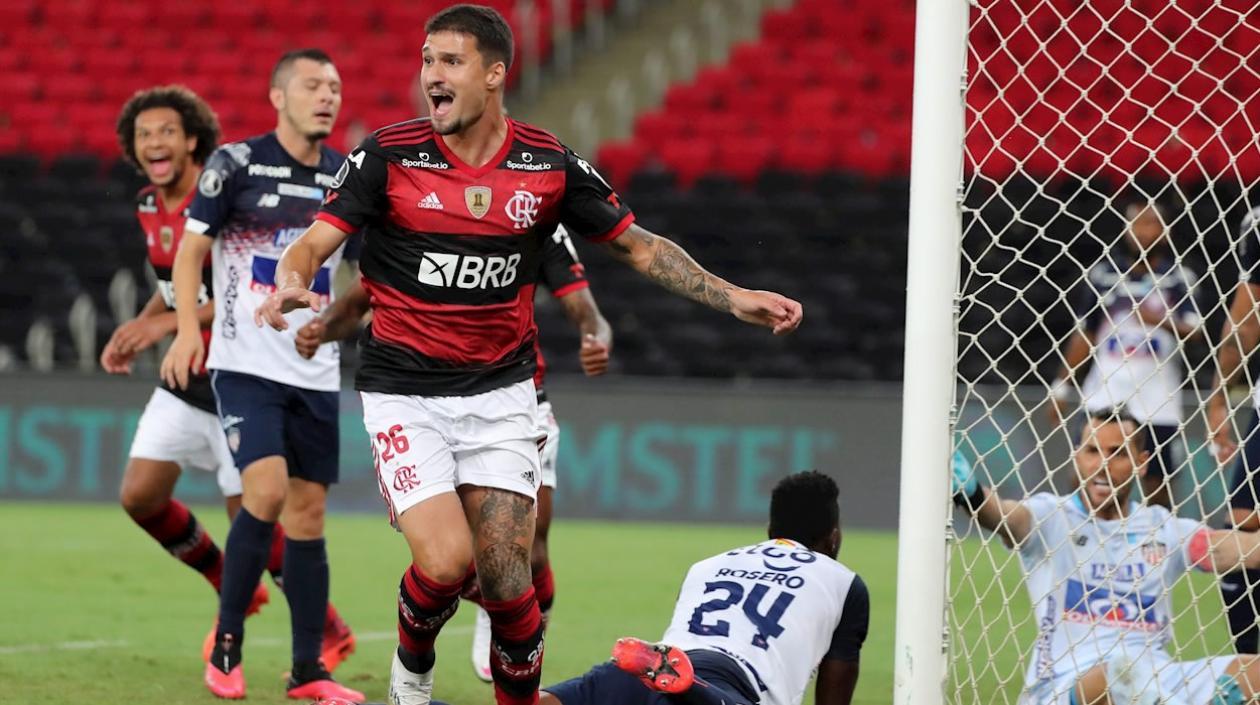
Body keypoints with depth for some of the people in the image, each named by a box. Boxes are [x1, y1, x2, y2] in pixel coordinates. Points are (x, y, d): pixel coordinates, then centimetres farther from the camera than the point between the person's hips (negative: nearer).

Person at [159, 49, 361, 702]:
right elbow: (191, 248, -2)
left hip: (316, 373, 5)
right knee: (267, 491, -20)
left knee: (308, 512, 5)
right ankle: (225, 646, -4)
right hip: (245, 365, -5)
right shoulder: (235, 163, -5)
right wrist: (188, 328, -13)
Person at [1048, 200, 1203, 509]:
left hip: (1157, 400, -1)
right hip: (1105, 394, 1)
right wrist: (1061, 388, 10)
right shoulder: (1104, 272, 8)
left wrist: (1164, 321, -28)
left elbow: (1194, 330, -7)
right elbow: (1083, 333, 13)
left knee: (1156, 482, 0)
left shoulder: (1178, 276, 4)